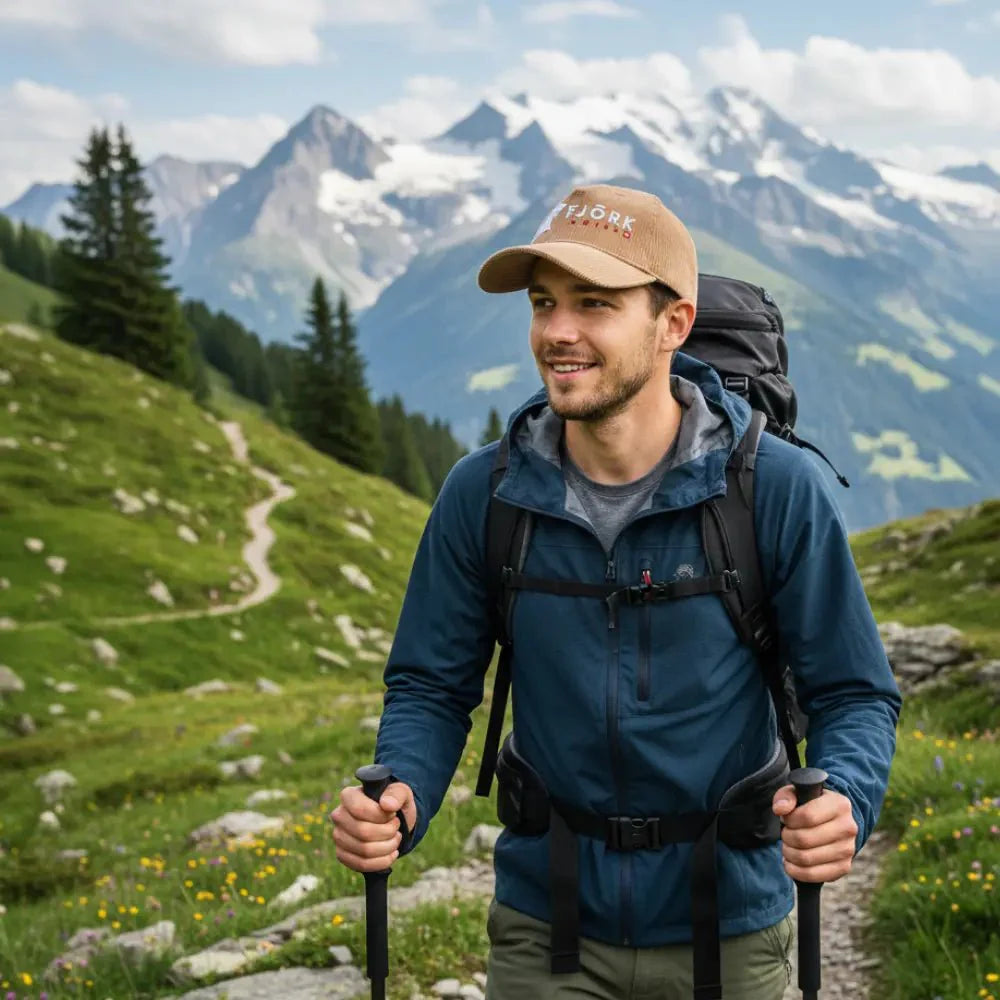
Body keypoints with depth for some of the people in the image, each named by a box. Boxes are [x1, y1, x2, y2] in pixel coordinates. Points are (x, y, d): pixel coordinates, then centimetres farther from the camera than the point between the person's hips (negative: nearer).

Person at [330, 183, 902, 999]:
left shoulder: (778, 488, -14)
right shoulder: (482, 494, -8)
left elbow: (855, 694, -7)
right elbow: (432, 686, 1)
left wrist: (843, 801, -28)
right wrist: (399, 797, -19)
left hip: (727, 931, -1)